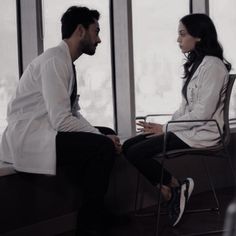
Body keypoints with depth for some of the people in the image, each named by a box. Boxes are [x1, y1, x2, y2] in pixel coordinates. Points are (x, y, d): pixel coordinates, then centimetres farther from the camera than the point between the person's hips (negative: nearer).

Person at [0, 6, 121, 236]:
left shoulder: (67, 62, 13)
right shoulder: (55, 60, -17)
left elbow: (74, 114, 13)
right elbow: (62, 120, -23)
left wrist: (104, 136, -2)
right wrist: (101, 138, -14)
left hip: (44, 133, 10)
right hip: (27, 139, -10)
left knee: (107, 135, 9)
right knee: (103, 147, -20)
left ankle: (95, 215, 14)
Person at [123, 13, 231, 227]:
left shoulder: (212, 65, -14)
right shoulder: (196, 63, 15)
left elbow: (202, 113, -20)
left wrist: (165, 128, -14)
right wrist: (165, 126, 0)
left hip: (201, 133, -10)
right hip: (186, 129, 10)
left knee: (136, 153, -19)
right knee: (128, 146, -4)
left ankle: (176, 186, 0)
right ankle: (171, 191, -2)